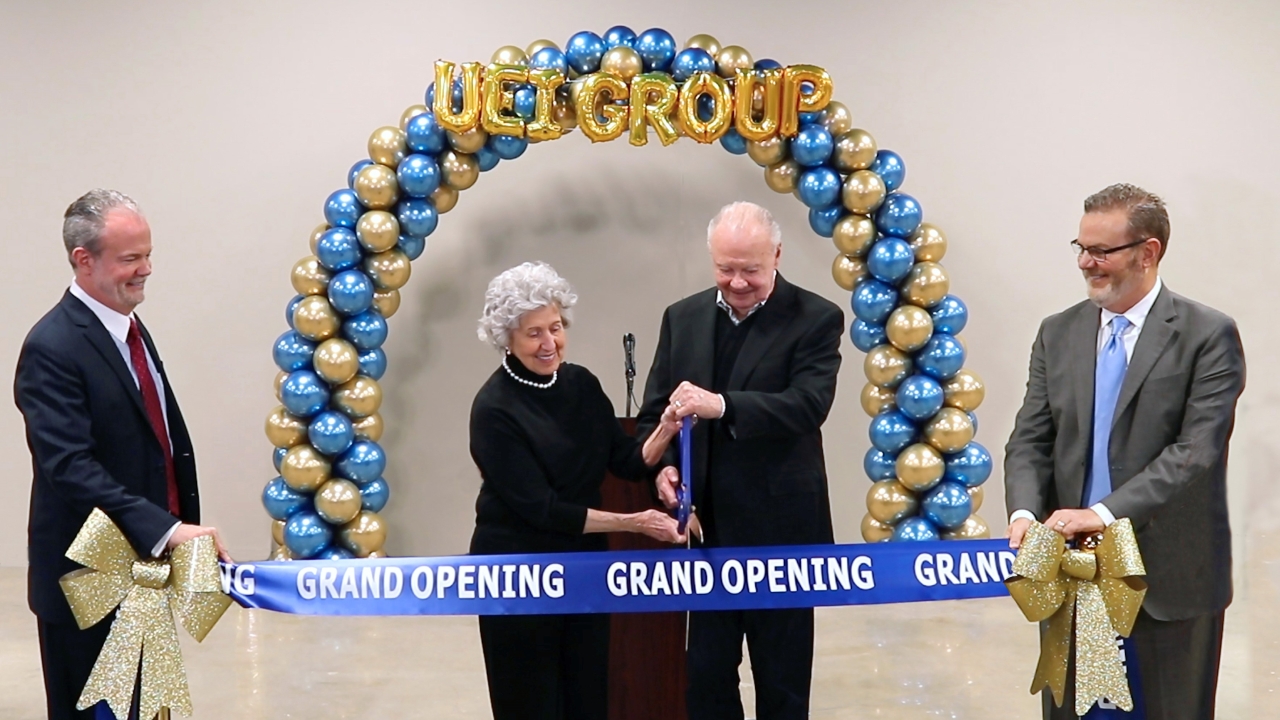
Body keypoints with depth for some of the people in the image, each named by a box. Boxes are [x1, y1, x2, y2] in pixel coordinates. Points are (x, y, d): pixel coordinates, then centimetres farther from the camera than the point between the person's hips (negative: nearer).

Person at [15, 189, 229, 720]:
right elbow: (70, 466, -26)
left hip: (144, 566, 9)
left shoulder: (130, 330, 12)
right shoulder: (52, 348, -18)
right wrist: (165, 530, -32)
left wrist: (184, 532, 11)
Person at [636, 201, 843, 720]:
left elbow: (809, 404, -21)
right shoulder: (683, 318, 7)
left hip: (780, 531, -4)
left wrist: (722, 405, -34)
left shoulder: (815, 320, -7)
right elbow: (655, 411, 8)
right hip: (707, 529, 4)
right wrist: (662, 466, -13)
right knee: (705, 675, 12)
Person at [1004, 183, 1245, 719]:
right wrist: (1025, 512, -14)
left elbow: (1196, 450, -15)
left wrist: (1106, 512, -23)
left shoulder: (1208, 335, -6)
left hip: (1170, 579, -4)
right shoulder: (1058, 334, 9)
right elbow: (1030, 441, 6)